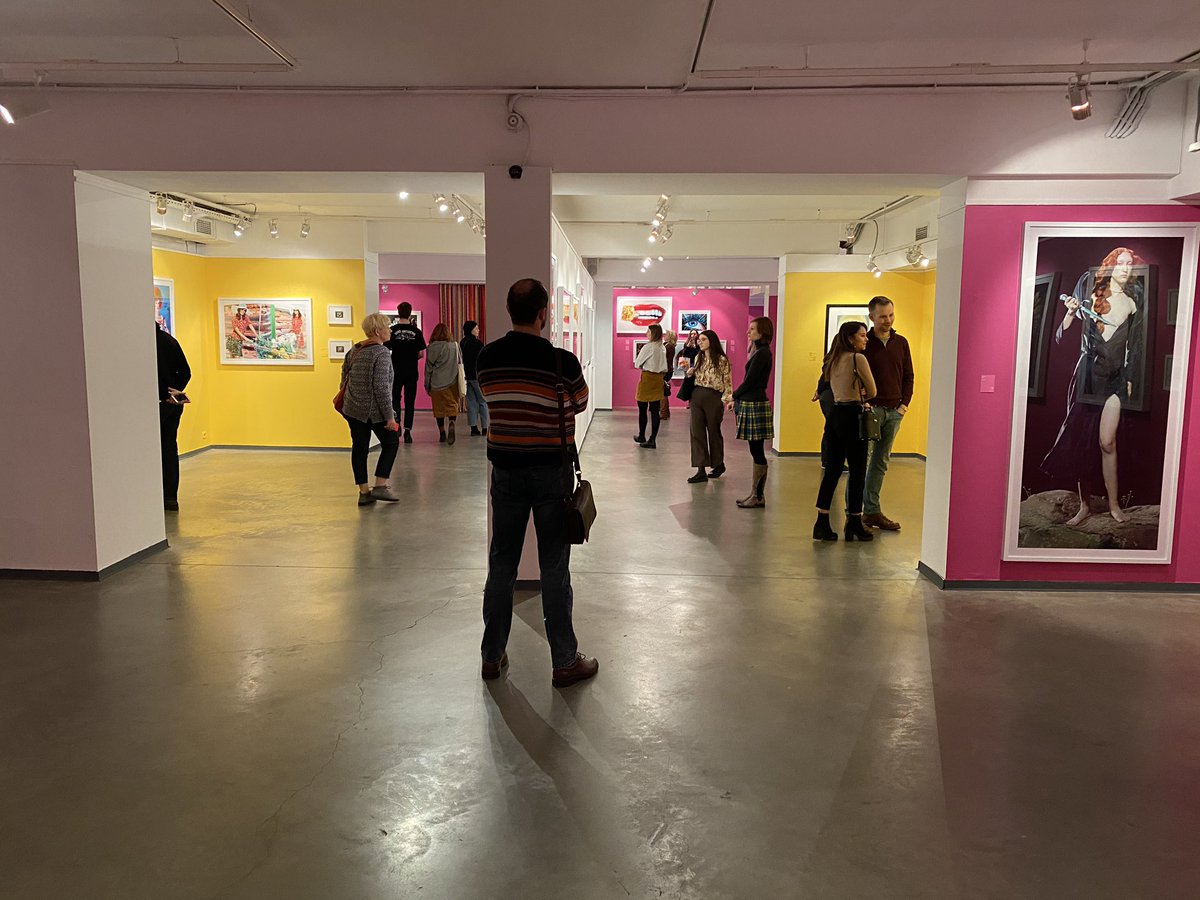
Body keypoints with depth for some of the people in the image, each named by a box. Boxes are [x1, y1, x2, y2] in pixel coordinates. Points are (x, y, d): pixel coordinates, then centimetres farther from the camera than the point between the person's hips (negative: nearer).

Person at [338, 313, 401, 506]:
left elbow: (345, 377, 16)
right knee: (391, 442, 11)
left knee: (359, 447, 9)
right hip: (374, 410, -7)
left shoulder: (354, 350, 10)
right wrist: (389, 416, -17)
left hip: (352, 408, 7)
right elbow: (381, 387, -20)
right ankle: (380, 486, 6)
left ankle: (364, 491, 13)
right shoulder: (381, 353, -15)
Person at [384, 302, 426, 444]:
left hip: (396, 371, -1)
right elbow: (421, 354, -1)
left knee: (395, 400, 15)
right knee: (410, 402, 6)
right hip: (412, 372, 1)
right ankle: (407, 431, 2)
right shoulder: (416, 331, -3)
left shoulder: (392, 330, -6)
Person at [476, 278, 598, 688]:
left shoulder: (488, 357, -3)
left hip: (506, 470, 4)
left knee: (501, 564, 13)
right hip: (551, 472, -3)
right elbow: (580, 404, 2)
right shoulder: (562, 361, -15)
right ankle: (565, 662, 15)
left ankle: (492, 655, 23)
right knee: (554, 568, 4)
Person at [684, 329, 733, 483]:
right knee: (697, 433, -2)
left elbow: (727, 382, -7)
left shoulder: (722, 360, -7)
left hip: (713, 398, -5)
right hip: (697, 396, 5)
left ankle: (719, 464, 29)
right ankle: (701, 471, -2)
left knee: (714, 431, 8)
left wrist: (727, 399, -16)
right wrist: (690, 373, 2)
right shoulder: (698, 358, 12)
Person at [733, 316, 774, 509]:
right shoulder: (759, 351, 16)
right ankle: (755, 494, 17)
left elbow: (749, 381, -15)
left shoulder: (762, 353, -13)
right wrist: (738, 397, 6)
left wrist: (735, 396, -1)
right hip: (751, 404, 10)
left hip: (755, 405, -10)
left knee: (757, 452, -4)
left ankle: (758, 497, 1)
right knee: (756, 452, 11)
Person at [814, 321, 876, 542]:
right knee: (857, 472, 3)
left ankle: (822, 524, 8)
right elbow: (872, 392, -5)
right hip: (852, 417, -8)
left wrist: (858, 398, 8)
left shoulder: (833, 360, 13)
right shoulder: (858, 358, -11)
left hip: (835, 415, 8)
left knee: (832, 470, 9)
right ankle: (854, 525, 10)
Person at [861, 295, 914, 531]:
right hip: (870, 408, -5)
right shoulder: (864, 343, -3)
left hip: (894, 411, 5)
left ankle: (872, 511, 14)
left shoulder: (901, 342, 11)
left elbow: (908, 376, 14)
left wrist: (904, 404, 5)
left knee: (881, 462, 8)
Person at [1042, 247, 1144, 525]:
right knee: (1081, 441, 1)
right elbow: (1061, 337, 2)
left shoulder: (1133, 302, 7)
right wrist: (1070, 313, -15)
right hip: (1086, 374, 0)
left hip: (1115, 377, 0)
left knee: (1106, 441, -11)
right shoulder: (1091, 296, 5)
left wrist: (1130, 379, 5)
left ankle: (1114, 504, 1)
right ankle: (1084, 505, 9)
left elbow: (1134, 346, 10)